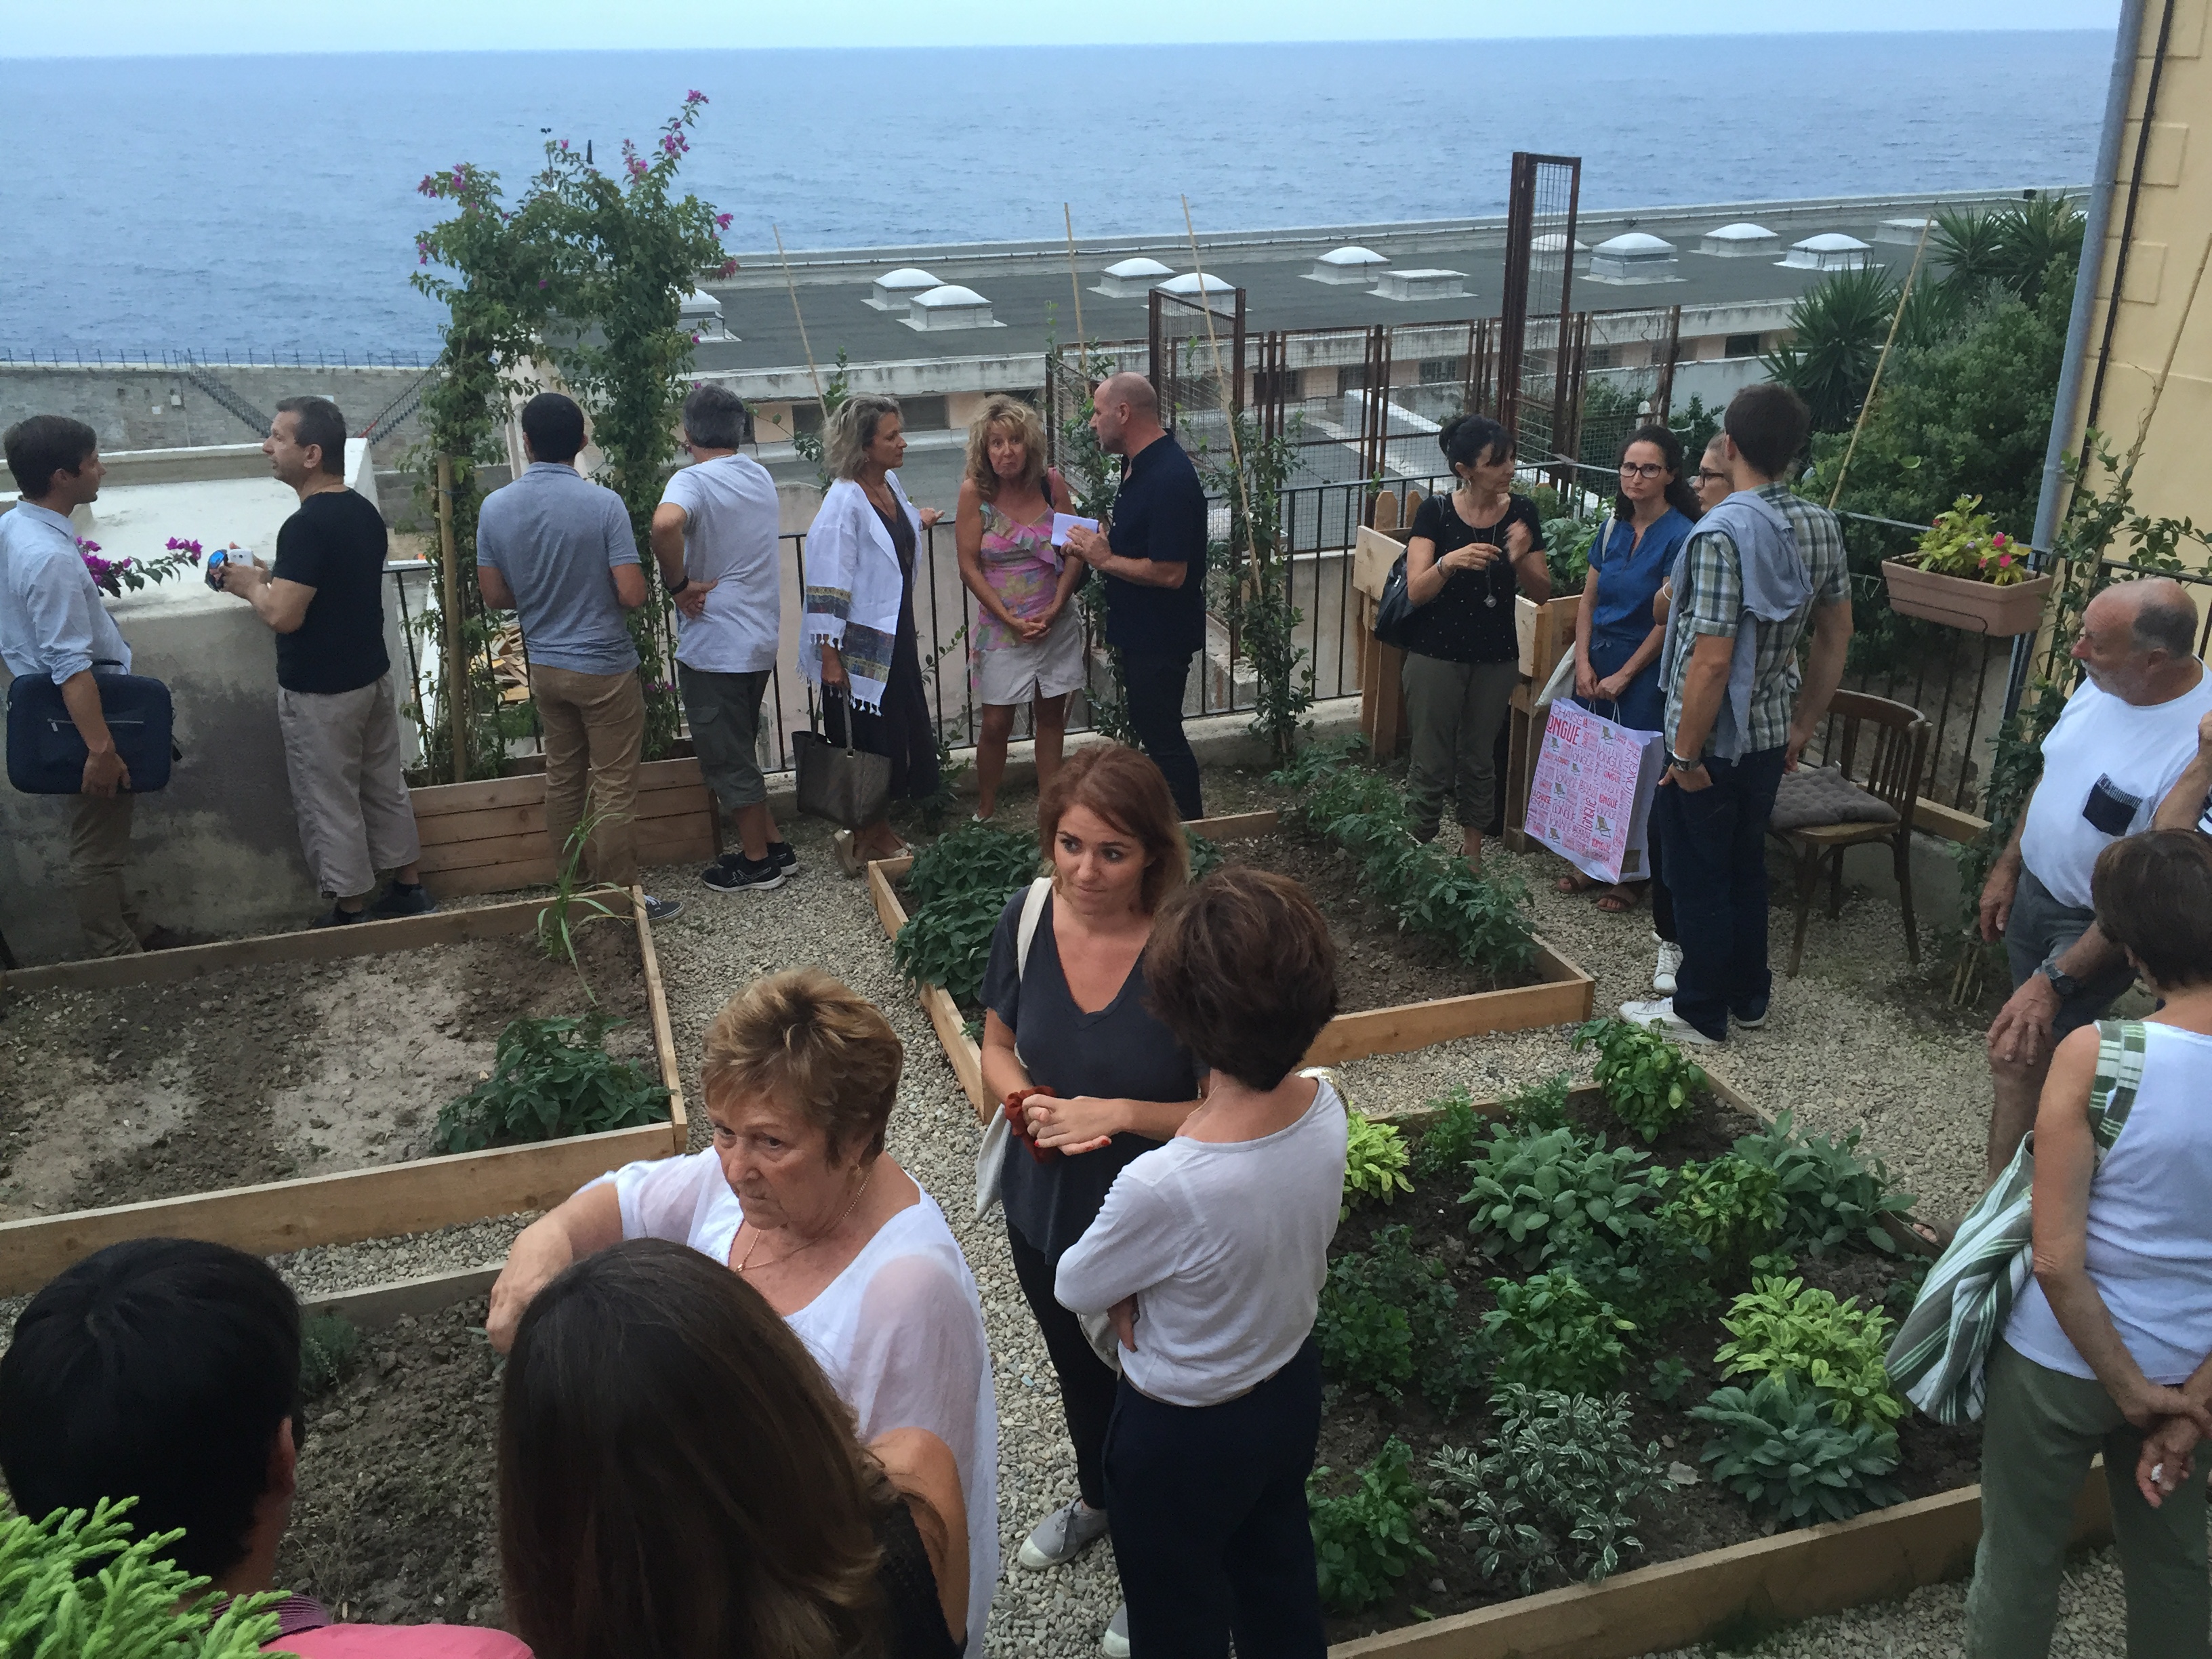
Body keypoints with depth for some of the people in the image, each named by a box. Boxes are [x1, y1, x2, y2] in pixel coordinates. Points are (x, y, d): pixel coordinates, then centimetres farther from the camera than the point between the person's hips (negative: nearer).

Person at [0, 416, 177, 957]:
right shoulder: (51, 557, -27)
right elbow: (71, 667, -29)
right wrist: (101, 748, -28)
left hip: (52, 708, 10)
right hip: (83, 713, -10)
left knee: (101, 836, 22)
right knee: (97, 849, 3)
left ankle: (128, 930, 37)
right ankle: (118, 961, 15)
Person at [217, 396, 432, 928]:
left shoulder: (306, 526, -24)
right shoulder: (364, 512, 4)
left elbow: (283, 616, -26)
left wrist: (250, 585, -7)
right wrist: (271, 577, 12)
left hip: (319, 693, -8)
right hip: (372, 675, 8)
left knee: (330, 804, 5)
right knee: (385, 786, 18)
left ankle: (350, 910, 16)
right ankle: (409, 887, 28)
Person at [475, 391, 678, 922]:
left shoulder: (495, 507, -4)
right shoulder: (603, 504, -17)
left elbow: (495, 595, 2)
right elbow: (632, 594, -19)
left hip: (545, 667, 5)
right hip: (604, 667, -5)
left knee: (563, 779, 17)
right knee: (614, 789, 3)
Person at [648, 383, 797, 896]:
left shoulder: (693, 481, -17)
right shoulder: (761, 477, 7)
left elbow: (666, 523, -40)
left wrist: (678, 584, -25)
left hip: (715, 647, -8)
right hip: (761, 641, 8)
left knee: (727, 758, 6)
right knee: (740, 751, 22)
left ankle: (756, 862, 16)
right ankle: (773, 847, 28)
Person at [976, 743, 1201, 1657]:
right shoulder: (1027, 921, -15)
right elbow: (998, 1047, 0)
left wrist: (1118, 1113, -31)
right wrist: (1029, 1103, -19)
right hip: (1042, 1210, 5)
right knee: (1076, 1369, 31)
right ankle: (1096, 1496, 62)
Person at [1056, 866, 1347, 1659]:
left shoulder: (1160, 1189, -41)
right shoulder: (1325, 1108, -21)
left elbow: (1075, 1288, -19)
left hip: (1183, 1435, -5)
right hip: (1293, 1385, 6)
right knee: (1279, 1571, 32)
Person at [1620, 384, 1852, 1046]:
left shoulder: (1721, 533, -23)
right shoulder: (1822, 526, 1)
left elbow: (1712, 660, -26)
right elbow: (1836, 636, 9)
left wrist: (1686, 753, -17)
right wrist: (1804, 725, 18)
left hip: (1711, 742, -7)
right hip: (1770, 738, 8)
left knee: (1698, 878, 7)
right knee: (1747, 867, 21)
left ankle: (1700, 1013, 21)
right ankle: (1749, 997, 35)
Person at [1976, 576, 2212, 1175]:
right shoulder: (2106, 683, -8)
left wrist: (2054, 981, -25)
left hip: (2094, 926, -7)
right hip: (2035, 891, 7)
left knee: (2017, 1056, -6)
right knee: (2040, 1042, 19)